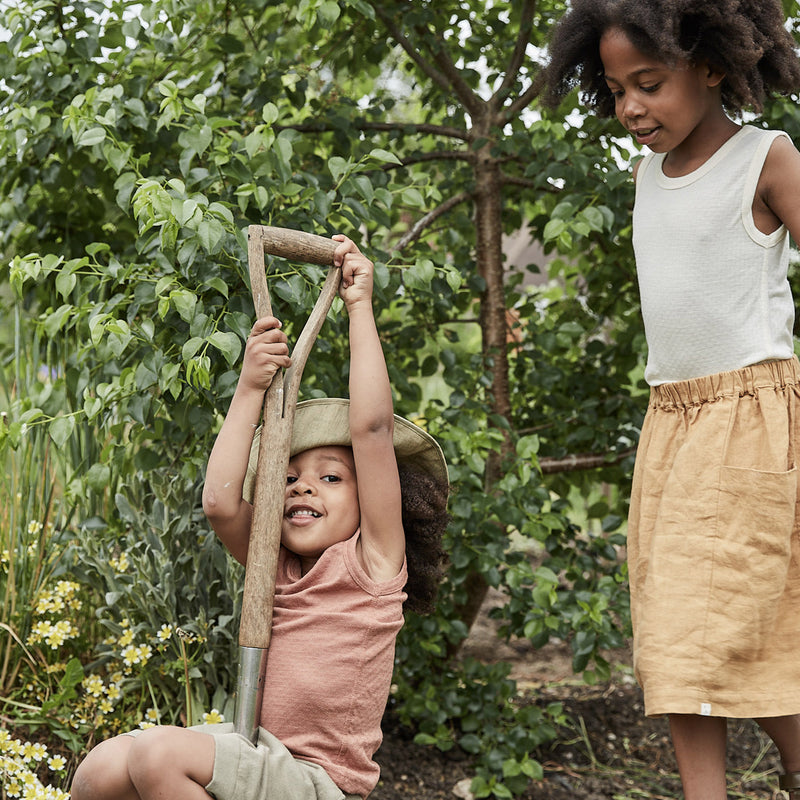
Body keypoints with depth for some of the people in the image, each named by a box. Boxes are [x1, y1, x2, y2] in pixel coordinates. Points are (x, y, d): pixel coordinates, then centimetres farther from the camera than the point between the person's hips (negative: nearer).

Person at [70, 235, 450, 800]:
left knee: (161, 752, -26)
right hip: (259, 749, 7)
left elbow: (372, 428, -11)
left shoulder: (371, 561, -3)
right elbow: (221, 503, -5)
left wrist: (360, 306, -7)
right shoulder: (279, 570, 13)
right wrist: (250, 391, -1)